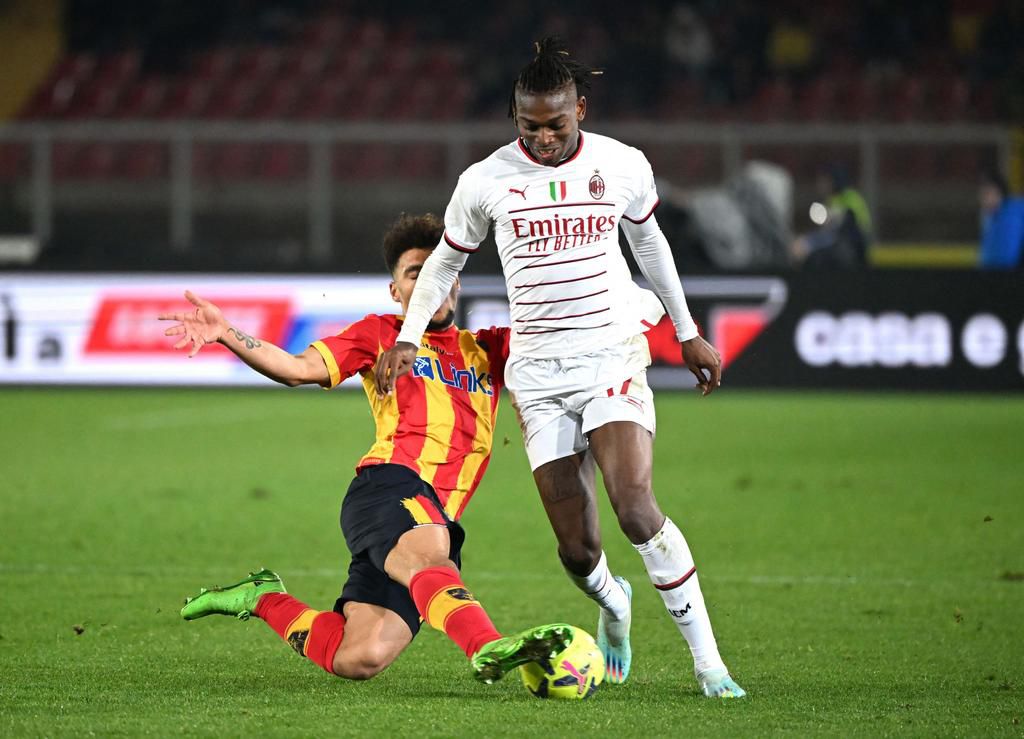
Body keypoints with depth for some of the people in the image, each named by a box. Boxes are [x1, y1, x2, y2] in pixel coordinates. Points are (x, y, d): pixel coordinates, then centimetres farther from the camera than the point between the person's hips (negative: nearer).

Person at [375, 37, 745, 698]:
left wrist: (687, 332, 24)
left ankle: (708, 661, -15)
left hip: (614, 355, -1)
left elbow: (648, 241, 18)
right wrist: (408, 337, 5)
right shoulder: (487, 181, -2)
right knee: (577, 547, -4)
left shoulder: (624, 166, 0)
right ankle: (613, 604, 33)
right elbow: (447, 259, 15)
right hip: (537, 370, 1)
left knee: (635, 506, -22)